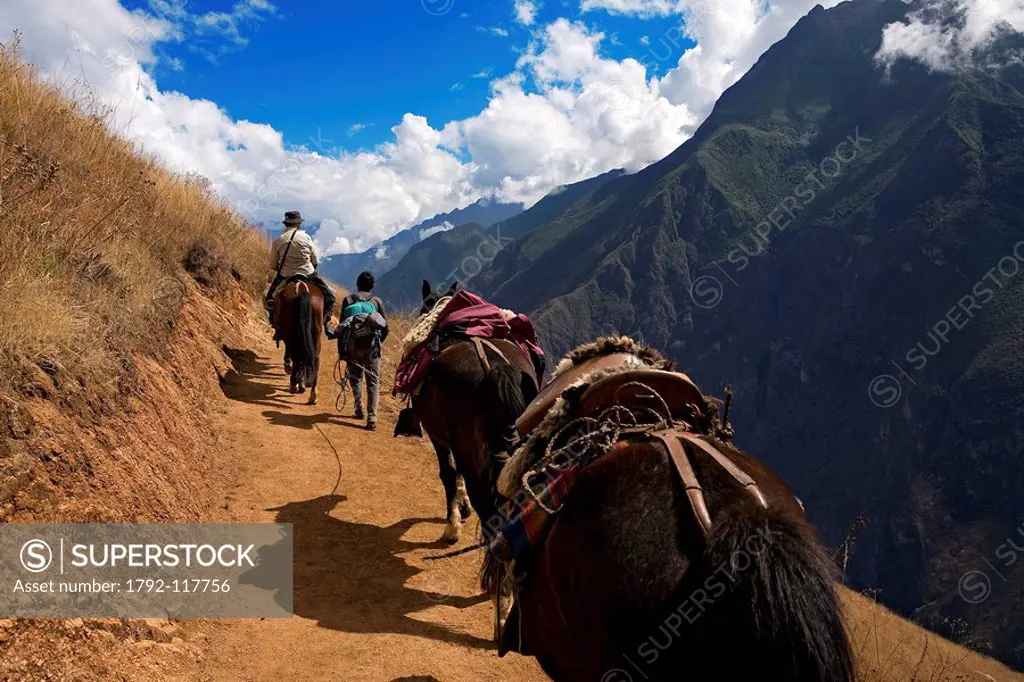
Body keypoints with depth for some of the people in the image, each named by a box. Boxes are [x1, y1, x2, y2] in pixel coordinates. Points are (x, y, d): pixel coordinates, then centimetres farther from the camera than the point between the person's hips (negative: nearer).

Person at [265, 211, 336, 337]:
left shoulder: (278, 241, -4)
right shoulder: (306, 238, -5)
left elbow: (272, 266, 2)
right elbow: (316, 261, 2)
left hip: (284, 277, 1)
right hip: (308, 275, -1)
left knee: (270, 296, 25)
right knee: (328, 294, 16)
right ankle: (326, 323, 4)